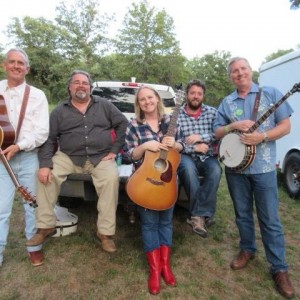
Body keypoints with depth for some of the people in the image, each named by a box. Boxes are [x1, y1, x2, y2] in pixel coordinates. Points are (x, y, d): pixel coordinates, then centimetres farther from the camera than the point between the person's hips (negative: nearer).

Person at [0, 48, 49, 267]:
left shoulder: (37, 95, 0)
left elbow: (42, 132, -7)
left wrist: (19, 146, -18)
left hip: (29, 157, -1)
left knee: (32, 204, 10)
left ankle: (34, 247, 28)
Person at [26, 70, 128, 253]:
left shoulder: (104, 105, 5)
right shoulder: (60, 111, 6)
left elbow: (123, 124, 4)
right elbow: (49, 138, 0)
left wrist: (114, 150, -4)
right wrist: (45, 164, -14)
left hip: (101, 157, -1)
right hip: (69, 157, 2)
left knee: (111, 178, -30)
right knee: (45, 175, -20)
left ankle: (106, 232, -17)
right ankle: (46, 226, -2)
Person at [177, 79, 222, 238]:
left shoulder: (212, 112, 7)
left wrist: (200, 137, -15)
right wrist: (193, 147, -15)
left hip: (207, 157, 2)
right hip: (186, 156, -1)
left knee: (216, 170, -31)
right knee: (189, 168, -35)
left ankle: (197, 215, -21)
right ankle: (203, 215, -21)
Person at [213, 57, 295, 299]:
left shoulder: (271, 93, 1)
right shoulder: (226, 102, 8)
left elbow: (285, 126, -3)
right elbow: (217, 132, 7)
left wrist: (262, 136, -19)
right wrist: (234, 126, -12)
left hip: (263, 167, -3)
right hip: (235, 166, 3)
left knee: (270, 219, 4)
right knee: (242, 213, 15)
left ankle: (280, 268, 19)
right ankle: (247, 250, 36)